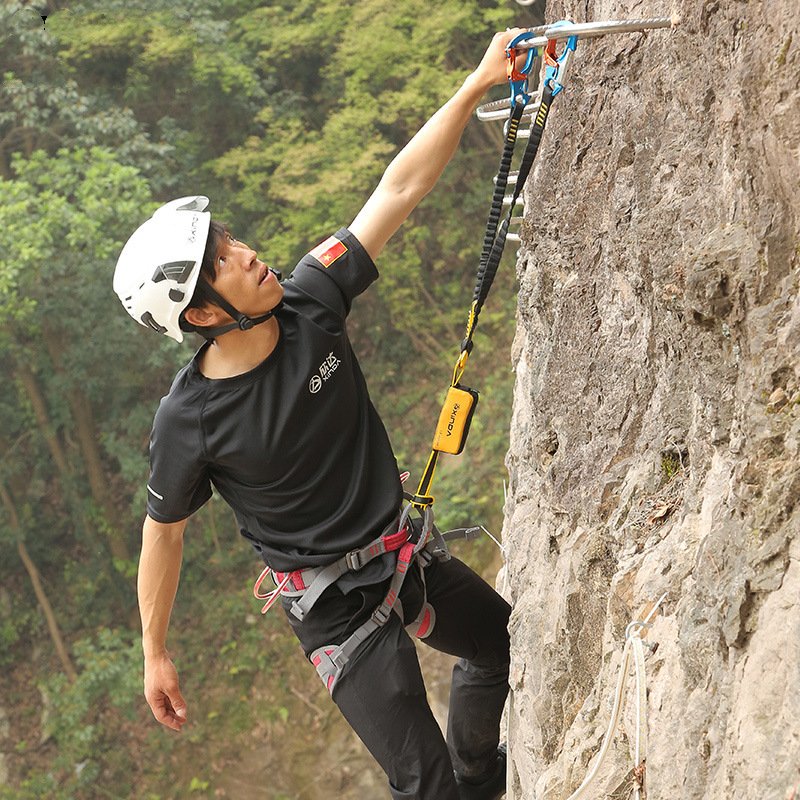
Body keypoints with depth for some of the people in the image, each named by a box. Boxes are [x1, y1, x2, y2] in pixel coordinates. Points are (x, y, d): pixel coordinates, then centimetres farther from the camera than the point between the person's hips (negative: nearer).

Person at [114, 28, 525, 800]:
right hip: (337, 607, -6)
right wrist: (154, 655, 1)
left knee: (504, 644, 29)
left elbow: (398, 189, -14)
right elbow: (163, 532, -8)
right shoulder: (188, 421, -24)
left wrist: (477, 84, -19)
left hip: (406, 554, 7)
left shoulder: (309, 303, -14)